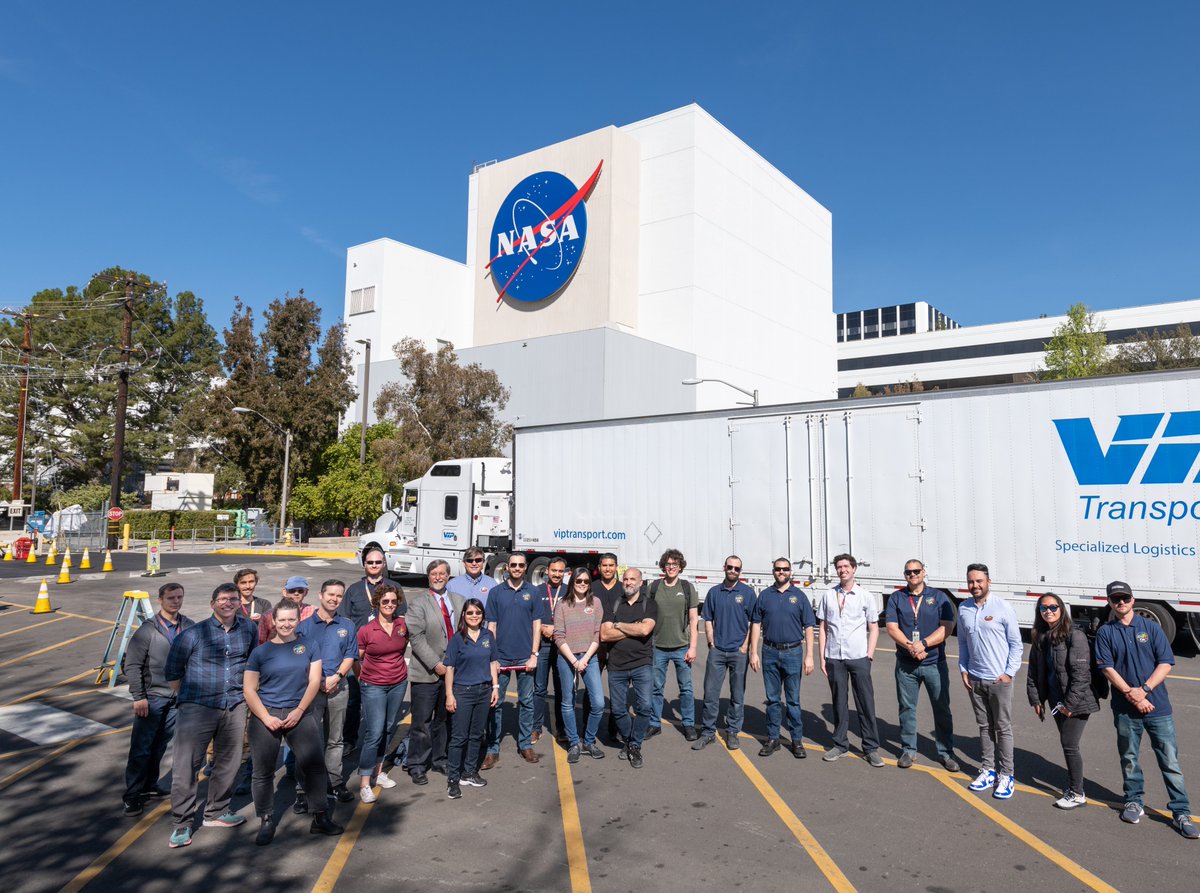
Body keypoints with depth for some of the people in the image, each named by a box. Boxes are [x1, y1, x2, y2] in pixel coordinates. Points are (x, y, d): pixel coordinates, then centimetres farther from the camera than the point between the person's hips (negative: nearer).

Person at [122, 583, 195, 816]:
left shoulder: (190, 627, 0)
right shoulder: (148, 630, -9)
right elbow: (132, 665, -8)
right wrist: (139, 697, -11)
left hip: (177, 697, 3)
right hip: (152, 697, -3)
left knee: (160, 746, 14)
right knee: (141, 748, 0)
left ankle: (149, 786, 28)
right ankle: (132, 795, 10)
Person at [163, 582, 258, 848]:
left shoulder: (249, 630, 3)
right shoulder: (193, 634, -7)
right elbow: (172, 672, 5)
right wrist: (187, 697, 8)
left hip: (234, 707, 4)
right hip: (197, 707, -3)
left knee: (228, 763, 12)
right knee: (185, 765, -3)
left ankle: (216, 812, 30)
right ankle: (181, 824, 9)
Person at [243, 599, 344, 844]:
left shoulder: (309, 646, 4)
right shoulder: (260, 652, 2)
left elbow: (314, 681, 0)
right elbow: (250, 690, 0)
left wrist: (298, 711, -10)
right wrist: (266, 717, -11)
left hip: (300, 714, 0)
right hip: (265, 715, 0)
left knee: (315, 764, -3)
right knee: (263, 771, 6)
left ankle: (321, 817, 11)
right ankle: (266, 821, 23)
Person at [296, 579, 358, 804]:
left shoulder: (346, 626, 7)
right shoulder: (305, 626, 1)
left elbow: (350, 656, 4)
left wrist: (336, 677, -11)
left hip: (338, 688, 2)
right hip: (311, 688, -2)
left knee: (335, 739, 9)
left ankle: (335, 782, 17)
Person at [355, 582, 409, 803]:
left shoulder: (403, 625, -3)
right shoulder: (366, 630, -13)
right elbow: (356, 659, -1)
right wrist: (362, 678, 3)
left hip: (398, 684, 4)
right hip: (373, 686, -4)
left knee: (389, 729, 13)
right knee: (374, 733, -8)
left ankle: (378, 770, 30)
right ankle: (364, 783, 0)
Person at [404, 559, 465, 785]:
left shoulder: (459, 602, 10)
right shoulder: (418, 604, -6)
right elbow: (416, 637, -14)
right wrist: (435, 664, -18)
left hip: (453, 671, 5)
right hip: (426, 673, -5)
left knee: (445, 719, 15)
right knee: (422, 722, 2)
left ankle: (439, 760, 29)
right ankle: (416, 766, 15)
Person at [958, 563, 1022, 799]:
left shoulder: (1003, 607, -9)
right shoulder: (963, 609, 3)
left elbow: (1016, 643, -5)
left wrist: (1009, 673, -10)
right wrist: (963, 670, 6)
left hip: (999, 679, -4)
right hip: (975, 679, 4)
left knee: (1003, 728, 3)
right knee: (984, 726, 12)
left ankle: (1005, 775, 12)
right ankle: (988, 770, 21)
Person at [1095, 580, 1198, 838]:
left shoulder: (1151, 628, 3)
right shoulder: (1105, 632, 2)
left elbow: (1166, 663, -2)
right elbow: (1107, 668, -4)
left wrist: (1144, 689, -13)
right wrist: (1131, 694, -15)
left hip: (1158, 707, 0)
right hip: (1125, 709, 0)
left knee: (1170, 761, 2)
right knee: (1129, 758, 12)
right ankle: (1134, 802, 27)